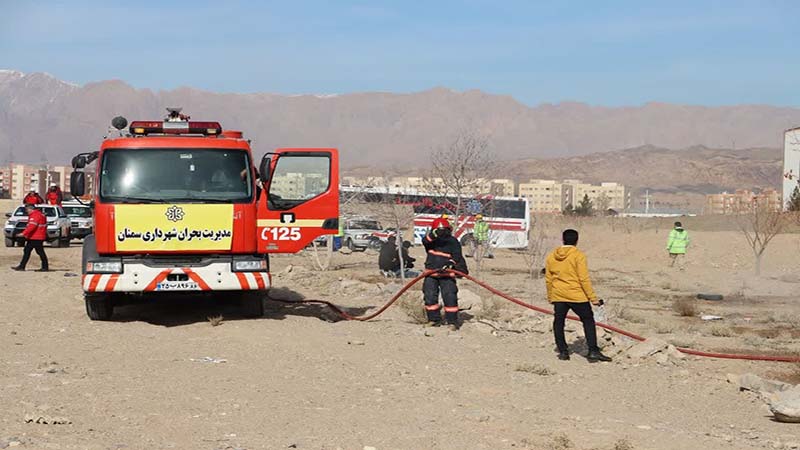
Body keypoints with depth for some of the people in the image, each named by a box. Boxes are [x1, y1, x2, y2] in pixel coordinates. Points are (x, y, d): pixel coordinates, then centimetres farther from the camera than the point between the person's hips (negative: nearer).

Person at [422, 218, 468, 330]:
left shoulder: (453, 242, 3)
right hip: (431, 274, 2)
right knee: (430, 296, 0)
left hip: (447, 274, -2)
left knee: (450, 296, -10)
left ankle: (452, 320, -4)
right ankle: (434, 319, 13)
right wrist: (434, 234, -34)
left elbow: (457, 256, -2)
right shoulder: (432, 240, 6)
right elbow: (425, 240, -17)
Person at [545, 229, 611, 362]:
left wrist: (551, 298, 21)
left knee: (558, 322, 14)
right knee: (588, 321, 7)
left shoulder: (551, 256, 6)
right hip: (577, 296, -4)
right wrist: (593, 297, -8)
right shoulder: (578, 255, -9)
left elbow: (548, 279, 10)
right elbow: (584, 279, -13)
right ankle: (593, 352, 2)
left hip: (558, 296, 4)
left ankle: (563, 351, 15)